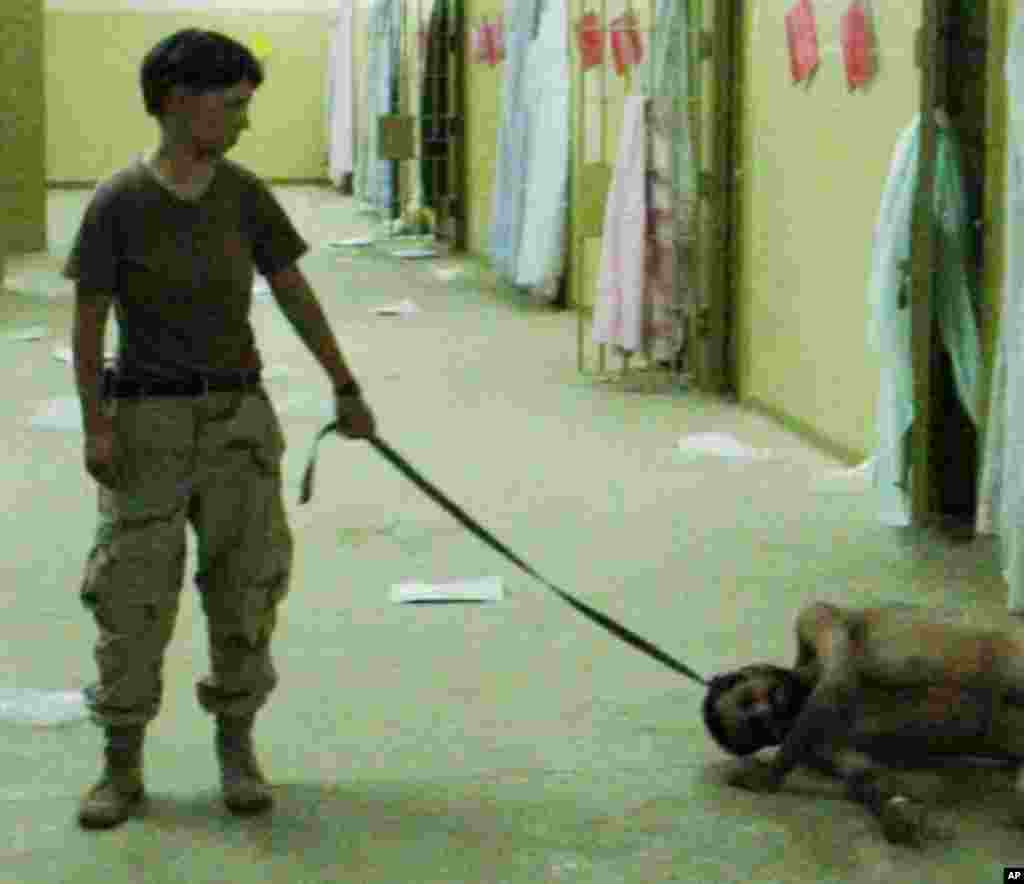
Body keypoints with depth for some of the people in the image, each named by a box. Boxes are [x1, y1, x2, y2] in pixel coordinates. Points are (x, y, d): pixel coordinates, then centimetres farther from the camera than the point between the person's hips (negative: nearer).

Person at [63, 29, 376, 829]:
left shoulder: (245, 196, 3)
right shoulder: (119, 204, -7)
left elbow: (295, 295, 10)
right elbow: (89, 321, -4)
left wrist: (345, 388, 12)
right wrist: (95, 426, -9)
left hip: (237, 416, 3)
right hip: (149, 422, -3)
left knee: (246, 585, 5)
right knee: (133, 592, 0)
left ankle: (237, 749, 20)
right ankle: (122, 766, 12)